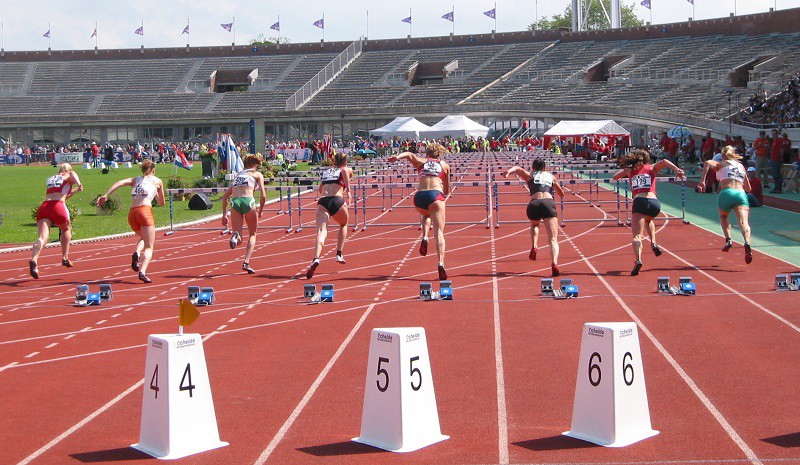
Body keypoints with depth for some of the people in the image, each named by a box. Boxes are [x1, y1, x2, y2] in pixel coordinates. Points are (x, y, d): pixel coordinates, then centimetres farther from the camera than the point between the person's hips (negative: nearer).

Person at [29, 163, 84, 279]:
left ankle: (34, 260, -39)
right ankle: (65, 258, 26)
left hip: (43, 206, 3)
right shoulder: (69, 177, 17)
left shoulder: (50, 179, 32)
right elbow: (72, 173, -8)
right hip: (58, 206, -3)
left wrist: (75, 191, 47)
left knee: (43, 236, -14)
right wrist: (79, 184, -24)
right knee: (66, 230, 27)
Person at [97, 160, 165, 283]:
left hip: (132, 213, 4)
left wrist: (106, 195, -3)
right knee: (149, 247, -4)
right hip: (145, 210, -4)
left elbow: (120, 182, 3)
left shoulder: (135, 180, 24)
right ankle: (142, 272, -27)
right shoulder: (157, 181, 17)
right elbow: (162, 203, 23)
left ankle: (137, 254, -2)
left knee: (143, 238, 29)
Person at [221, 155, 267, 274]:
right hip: (248, 201, -3)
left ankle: (236, 236, -33)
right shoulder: (257, 174, 17)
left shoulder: (238, 174, 30)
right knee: (252, 234, 18)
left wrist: (224, 215, 27)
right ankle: (246, 262, 2)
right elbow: (263, 196, 4)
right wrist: (260, 211, 19)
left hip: (235, 202, 3)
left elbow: (225, 196, 26)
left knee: (238, 240, 4)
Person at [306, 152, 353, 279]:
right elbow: (345, 170, -8)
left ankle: (316, 259, -42)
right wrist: (348, 191, -12)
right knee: (343, 225, 30)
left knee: (321, 232, -16)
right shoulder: (347, 169, 18)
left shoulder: (325, 171, 30)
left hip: (322, 202, 2)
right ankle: (339, 255, 24)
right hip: (337, 201, -2)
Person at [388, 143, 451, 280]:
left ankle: (424, 238, 9)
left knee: (426, 216, 35)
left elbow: (409, 154, 5)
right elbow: (447, 190, 30)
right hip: (436, 195, -2)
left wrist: (397, 157, -12)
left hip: (419, 196, 2)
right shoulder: (445, 165, 25)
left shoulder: (421, 162, 25)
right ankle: (441, 263, -25)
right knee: (439, 232, -5)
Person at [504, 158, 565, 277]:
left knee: (534, 224, 36)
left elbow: (518, 169, 3)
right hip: (549, 203, 0)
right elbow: (561, 194, 40)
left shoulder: (530, 176, 24)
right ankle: (554, 262, -32)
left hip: (534, 205, 1)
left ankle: (534, 246, 12)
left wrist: (509, 171, -15)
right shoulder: (551, 176, 29)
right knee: (553, 239, -7)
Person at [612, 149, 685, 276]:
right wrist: (677, 170, -11)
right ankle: (653, 242, 16)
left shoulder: (630, 170, 20)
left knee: (637, 235, -8)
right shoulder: (652, 168, 20)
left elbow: (614, 177, 33)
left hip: (639, 202, -2)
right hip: (655, 202, 2)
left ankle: (638, 260, -34)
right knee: (648, 220, 38)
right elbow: (664, 161, 1)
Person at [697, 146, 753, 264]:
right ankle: (747, 243, -43)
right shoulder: (741, 166, 29)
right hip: (741, 194, 2)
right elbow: (748, 189, 31)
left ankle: (728, 240, 9)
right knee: (744, 221, -16)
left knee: (723, 217, 28)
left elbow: (707, 163, -5)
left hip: (727, 193, -1)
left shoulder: (721, 164, 18)